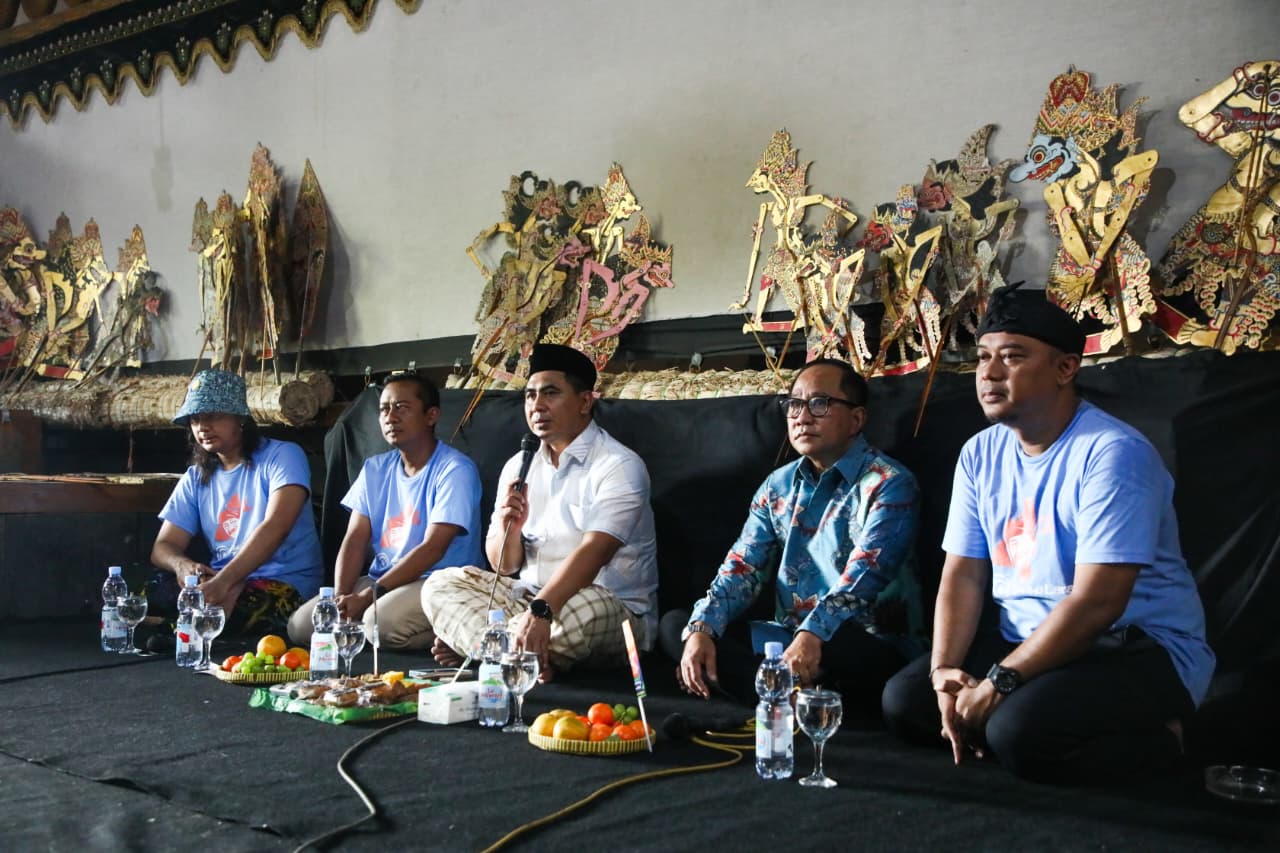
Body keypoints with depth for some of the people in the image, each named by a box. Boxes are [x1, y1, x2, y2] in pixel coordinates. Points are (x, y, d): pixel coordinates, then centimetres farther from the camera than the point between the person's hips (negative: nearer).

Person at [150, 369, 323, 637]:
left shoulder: (282, 456, -3)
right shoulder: (195, 478, 15)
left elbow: (275, 527, -19)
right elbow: (164, 546, 10)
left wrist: (222, 582, -32)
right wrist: (183, 565, -17)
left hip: (284, 585, -5)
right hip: (220, 582, 5)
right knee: (149, 594, -26)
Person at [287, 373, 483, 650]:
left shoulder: (454, 469, -10)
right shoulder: (375, 469, 12)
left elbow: (432, 549, -17)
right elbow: (355, 541, 5)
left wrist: (367, 596, -21)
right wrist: (340, 596, -14)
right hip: (381, 580, 6)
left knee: (381, 619, -34)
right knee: (301, 625, -12)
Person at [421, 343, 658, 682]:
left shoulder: (619, 466, -12)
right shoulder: (519, 467, 8)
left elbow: (593, 552, -26)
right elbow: (503, 566, 8)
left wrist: (541, 610, -40)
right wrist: (509, 526, -14)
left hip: (612, 613, -6)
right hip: (531, 596, 6)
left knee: (584, 607, -38)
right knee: (440, 584, -4)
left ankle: (469, 643, -16)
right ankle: (524, 656, -21)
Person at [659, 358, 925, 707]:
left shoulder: (887, 484, -7)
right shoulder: (778, 486, 12)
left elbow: (864, 576, -22)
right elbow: (741, 567, 4)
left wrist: (813, 635, -38)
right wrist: (701, 629, -15)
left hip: (869, 646, -7)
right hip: (789, 636, 7)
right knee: (675, 624, -7)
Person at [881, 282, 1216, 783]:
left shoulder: (1112, 453, -19)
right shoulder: (980, 454, 5)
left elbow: (1097, 602, -25)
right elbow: (963, 574, 4)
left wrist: (999, 683, -24)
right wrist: (945, 669, -13)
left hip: (1142, 652, -7)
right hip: (1027, 644, 7)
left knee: (1019, 730, -32)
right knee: (903, 700, -6)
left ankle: (1155, 743, -4)